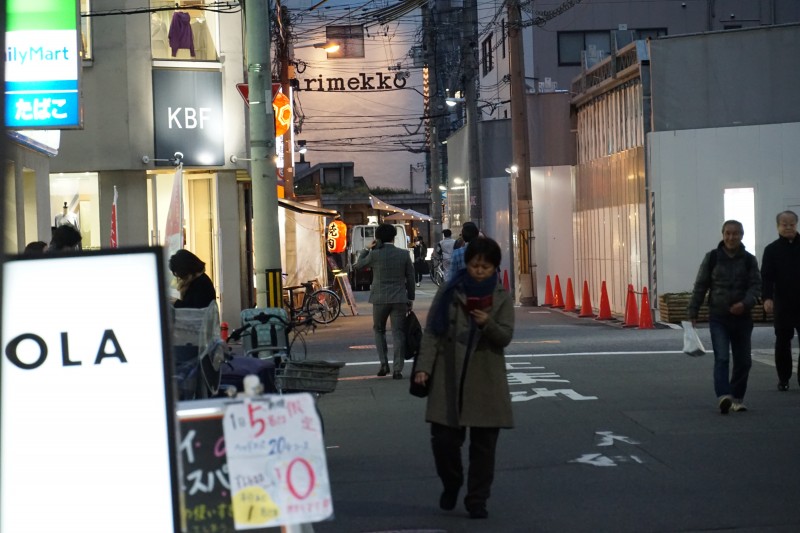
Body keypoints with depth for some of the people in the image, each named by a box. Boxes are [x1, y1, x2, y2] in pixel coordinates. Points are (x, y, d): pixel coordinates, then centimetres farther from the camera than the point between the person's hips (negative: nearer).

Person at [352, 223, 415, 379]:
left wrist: (367, 249, 16)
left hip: (380, 299, -1)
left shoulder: (374, 254, -7)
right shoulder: (404, 254, -1)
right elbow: (410, 278, 4)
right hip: (399, 299, 1)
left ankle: (384, 364, 9)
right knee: (398, 333, 4)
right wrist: (410, 298, 12)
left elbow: (358, 265, 8)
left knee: (379, 330, 18)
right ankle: (397, 369, -1)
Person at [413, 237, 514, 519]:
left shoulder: (501, 298, 5)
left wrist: (488, 323, -24)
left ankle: (477, 500, 15)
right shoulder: (449, 292, 3)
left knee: (483, 443, 2)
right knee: (443, 438, -3)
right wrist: (423, 367, -8)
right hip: (448, 379, -1)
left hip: (486, 382, 1)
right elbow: (431, 332, 2)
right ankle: (451, 485, 25)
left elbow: (505, 337, -3)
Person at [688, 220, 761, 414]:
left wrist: (745, 304, -21)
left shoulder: (749, 260, 3)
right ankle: (723, 396, -24)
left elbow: (756, 286, -1)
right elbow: (700, 286, 3)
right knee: (721, 358, -15)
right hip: (718, 318, -2)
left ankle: (737, 398, 22)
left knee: (743, 361, 8)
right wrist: (692, 313, 0)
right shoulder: (712, 257, -1)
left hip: (742, 318, 2)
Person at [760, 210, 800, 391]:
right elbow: (766, 276, -5)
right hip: (783, 303, 0)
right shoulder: (771, 250, 1)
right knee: (782, 341, 6)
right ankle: (783, 378, 14)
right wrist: (767, 298, -19)